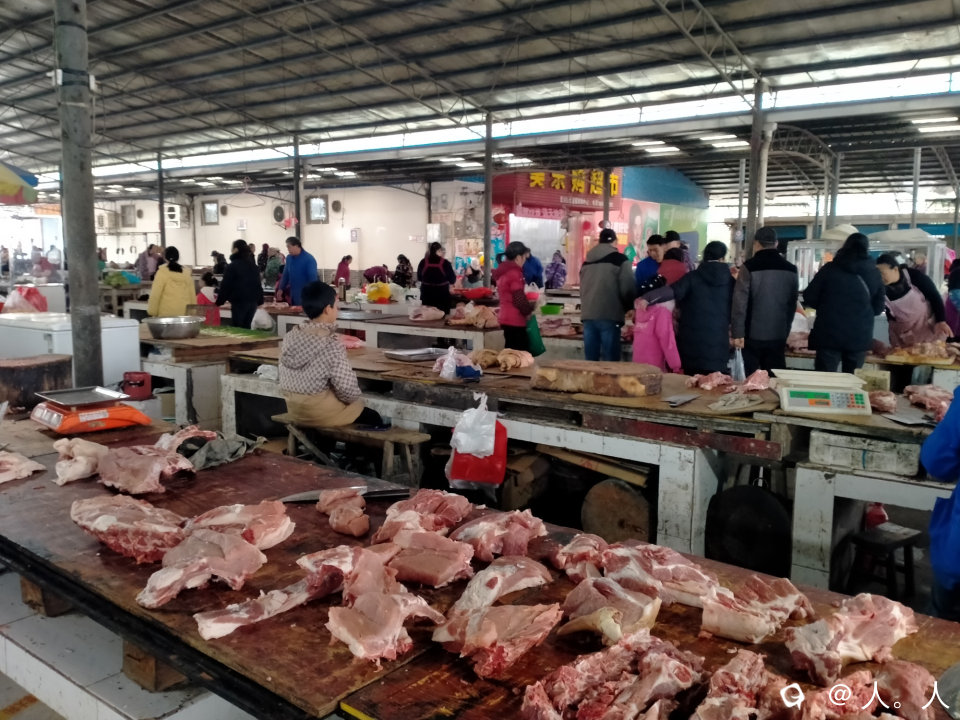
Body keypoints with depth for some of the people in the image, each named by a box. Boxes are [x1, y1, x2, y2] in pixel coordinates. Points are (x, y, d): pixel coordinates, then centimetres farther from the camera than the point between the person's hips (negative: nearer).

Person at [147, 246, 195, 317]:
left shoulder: (162, 272, -4)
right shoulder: (187, 273, 6)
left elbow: (155, 295, -4)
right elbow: (192, 295, 9)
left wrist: (152, 312, 3)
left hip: (166, 314, -3)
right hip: (184, 313, 3)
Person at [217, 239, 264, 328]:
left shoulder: (233, 266, -8)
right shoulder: (253, 265, 12)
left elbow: (225, 285, -9)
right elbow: (258, 284, 17)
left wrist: (219, 301, -1)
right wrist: (259, 301, 21)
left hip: (239, 302, -6)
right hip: (253, 301, 7)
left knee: (236, 329, -2)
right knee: (246, 327, 11)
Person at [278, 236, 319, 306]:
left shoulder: (309, 259, -14)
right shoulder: (289, 258, 6)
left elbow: (313, 278, -18)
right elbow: (285, 274, 16)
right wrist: (281, 289, 13)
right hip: (293, 294, 6)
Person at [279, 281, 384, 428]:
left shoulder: (290, 337, -2)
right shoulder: (331, 344, -23)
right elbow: (347, 389, -23)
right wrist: (353, 399, -2)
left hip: (295, 411, 7)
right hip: (322, 413, -7)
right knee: (374, 419, 17)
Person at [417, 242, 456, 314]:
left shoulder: (423, 262, -4)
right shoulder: (445, 263, -12)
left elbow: (419, 278, 9)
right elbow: (452, 280, -4)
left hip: (427, 293, 3)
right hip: (442, 295, -3)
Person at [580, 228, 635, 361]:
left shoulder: (586, 261, 16)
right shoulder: (620, 259, -2)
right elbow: (628, 289, -5)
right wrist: (629, 308, 11)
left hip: (588, 315, 5)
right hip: (609, 316, -5)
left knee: (590, 360, 8)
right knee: (610, 361, -2)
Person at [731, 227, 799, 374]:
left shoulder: (749, 267, -7)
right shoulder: (791, 269, 7)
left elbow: (740, 302, -11)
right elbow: (792, 303, 13)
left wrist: (737, 333, -9)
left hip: (753, 335, -4)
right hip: (778, 335, 4)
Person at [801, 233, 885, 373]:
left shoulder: (830, 269, -3)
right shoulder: (874, 273, 5)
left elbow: (809, 298, -1)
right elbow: (878, 308, 10)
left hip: (830, 334, -2)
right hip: (860, 336, 3)